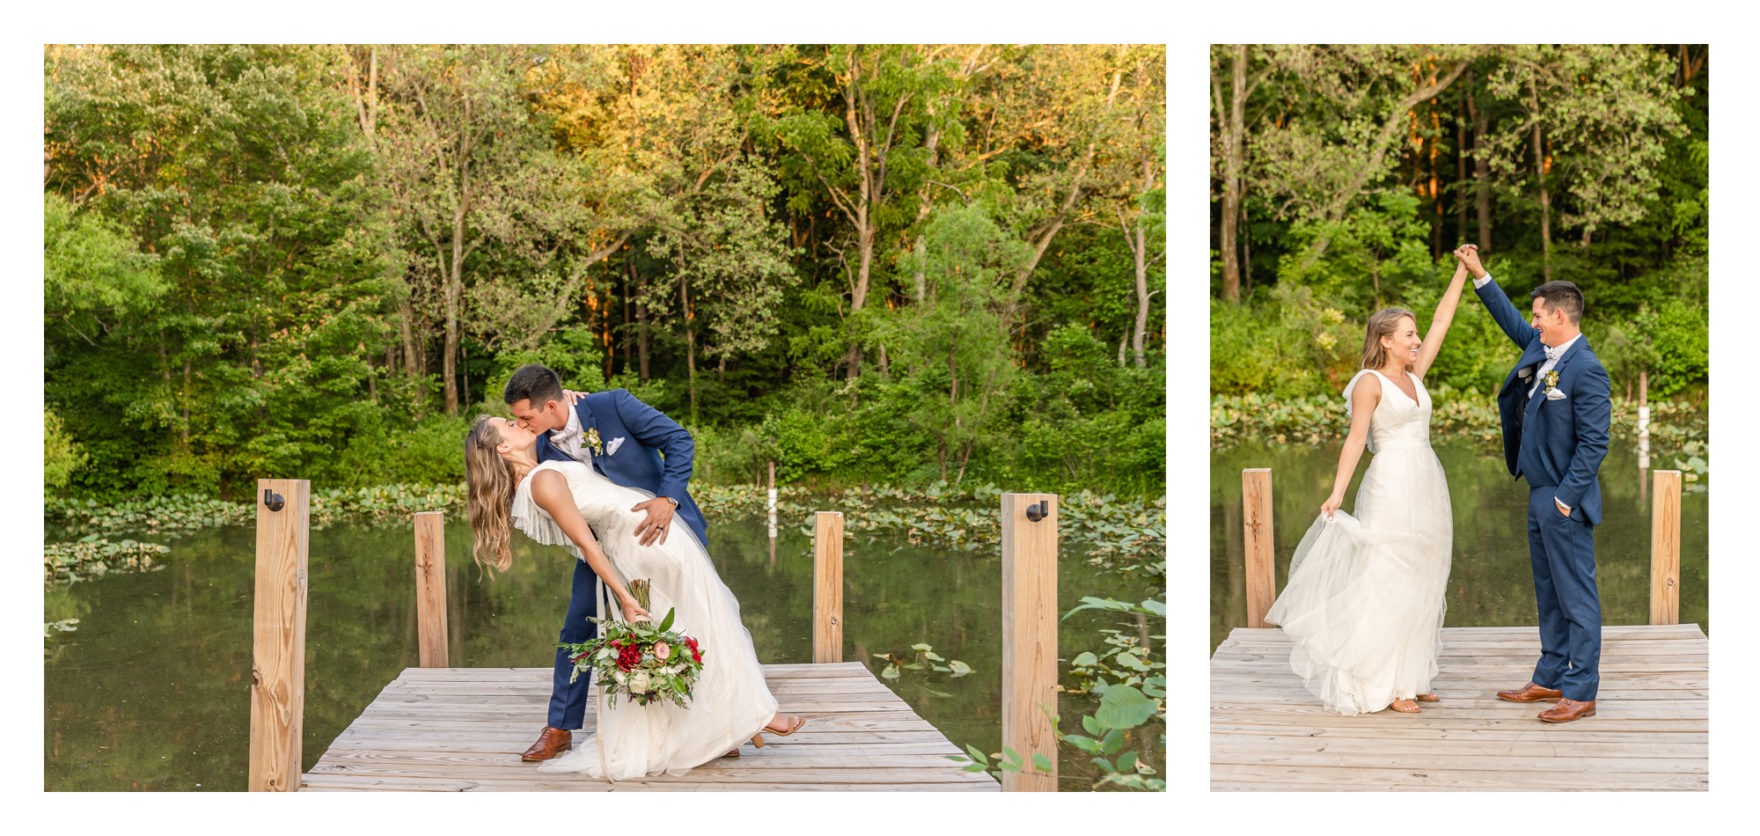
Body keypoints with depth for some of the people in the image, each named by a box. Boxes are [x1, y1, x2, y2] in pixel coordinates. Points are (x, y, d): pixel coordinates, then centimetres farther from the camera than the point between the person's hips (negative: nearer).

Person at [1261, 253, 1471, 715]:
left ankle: (1411, 678, 17)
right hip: (1393, 487, -8)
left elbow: (1441, 320, 17)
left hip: (1428, 487, 8)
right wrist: (1337, 493, -22)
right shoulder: (1370, 382, -7)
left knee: (1421, 586, 10)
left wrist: (1462, 271, 15)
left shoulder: (1414, 374, 13)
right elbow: (1355, 439, -13)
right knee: (1388, 585, -5)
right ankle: (1382, 685, 1)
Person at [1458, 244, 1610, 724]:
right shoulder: (1542, 349, 7)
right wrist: (1479, 275, 21)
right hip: (1540, 494, 9)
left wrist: (1565, 499, -18)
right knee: (1548, 591, 17)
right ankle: (1550, 678, 27)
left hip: (1566, 502, -9)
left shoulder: (1586, 370, -19)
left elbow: (1594, 443, -20)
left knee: (1576, 594, -1)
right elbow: (1512, 323, 26)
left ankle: (1581, 693, 6)